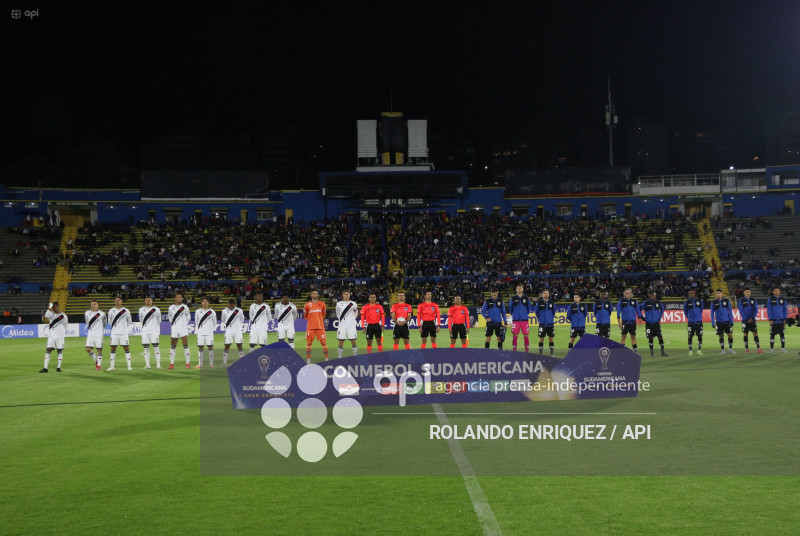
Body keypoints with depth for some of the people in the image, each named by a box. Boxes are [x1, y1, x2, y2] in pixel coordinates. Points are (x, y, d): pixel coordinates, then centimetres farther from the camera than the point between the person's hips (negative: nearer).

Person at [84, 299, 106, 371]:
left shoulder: (102, 314, -7)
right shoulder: (87, 313, 2)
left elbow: (104, 324, 9)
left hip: (99, 335, -3)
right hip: (90, 334, 3)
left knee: (99, 350, 0)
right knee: (88, 349, -6)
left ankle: (99, 365, 14)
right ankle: (96, 361, 18)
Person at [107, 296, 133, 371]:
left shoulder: (125, 311, -1)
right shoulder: (111, 311, 5)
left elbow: (129, 321, 11)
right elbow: (109, 321, 17)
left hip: (123, 333, -2)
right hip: (114, 333, 2)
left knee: (126, 348, -2)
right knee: (113, 348, 3)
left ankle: (129, 365, 0)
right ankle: (112, 366, 10)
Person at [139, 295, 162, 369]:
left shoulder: (156, 310, 2)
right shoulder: (141, 310, 9)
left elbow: (159, 321, 11)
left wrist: (158, 332, 14)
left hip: (154, 331, -3)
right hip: (145, 332, 3)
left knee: (156, 346, -7)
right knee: (146, 347, 2)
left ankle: (158, 364, -6)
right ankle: (147, 364, 8)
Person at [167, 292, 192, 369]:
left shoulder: (184, 307, 0)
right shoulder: (171, 308, 4)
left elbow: (188, 317, 12)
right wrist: (173, 323, 14)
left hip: (183, 328, -2)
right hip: (174, 329, 2)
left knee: (185, 346, -6)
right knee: (172, 347, 5)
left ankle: (187, 364, -1)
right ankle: (172, 364, 13)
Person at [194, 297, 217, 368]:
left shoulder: (212, 312, 4)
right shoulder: (197, 311, 9)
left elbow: (215, 322, 12)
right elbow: (196, 322, 18)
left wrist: (212, 329, 8)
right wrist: (196, 330, 14)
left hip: (209, 333, -1)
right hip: (200, 333, 1)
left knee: (210, 346, -4)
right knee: (200, 347, 1)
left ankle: (211, 363, 4)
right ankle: (200, 364, 5)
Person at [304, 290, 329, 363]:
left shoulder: (322, 304, 5)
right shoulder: (307, 305, 1)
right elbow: (305, 315, 15)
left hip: (320, 326, 1)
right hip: (310, 327, 0)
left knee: (323, 342, -2)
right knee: (308, 343, 1)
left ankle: (326, 359, 4)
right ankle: (308, 360, 9)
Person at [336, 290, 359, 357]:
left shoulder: (353, 304, 2)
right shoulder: (339, 304, 4)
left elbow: (356, 313, 16)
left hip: (351, 325, -1)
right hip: (342, 325, 1)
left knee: (353, 341, -2)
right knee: (341, 342, 1)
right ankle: (340, 357, 8)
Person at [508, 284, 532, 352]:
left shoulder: (526, 298, 5)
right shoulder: (513, 298, 3)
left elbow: (529, 308, 16)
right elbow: (510, 308, 16)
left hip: (524, 319, 0)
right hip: (515, 320, 0)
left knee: (525, 335, -1)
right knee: (515, 335, -2)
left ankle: (527, 349, 6)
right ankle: (514, 350, 5)